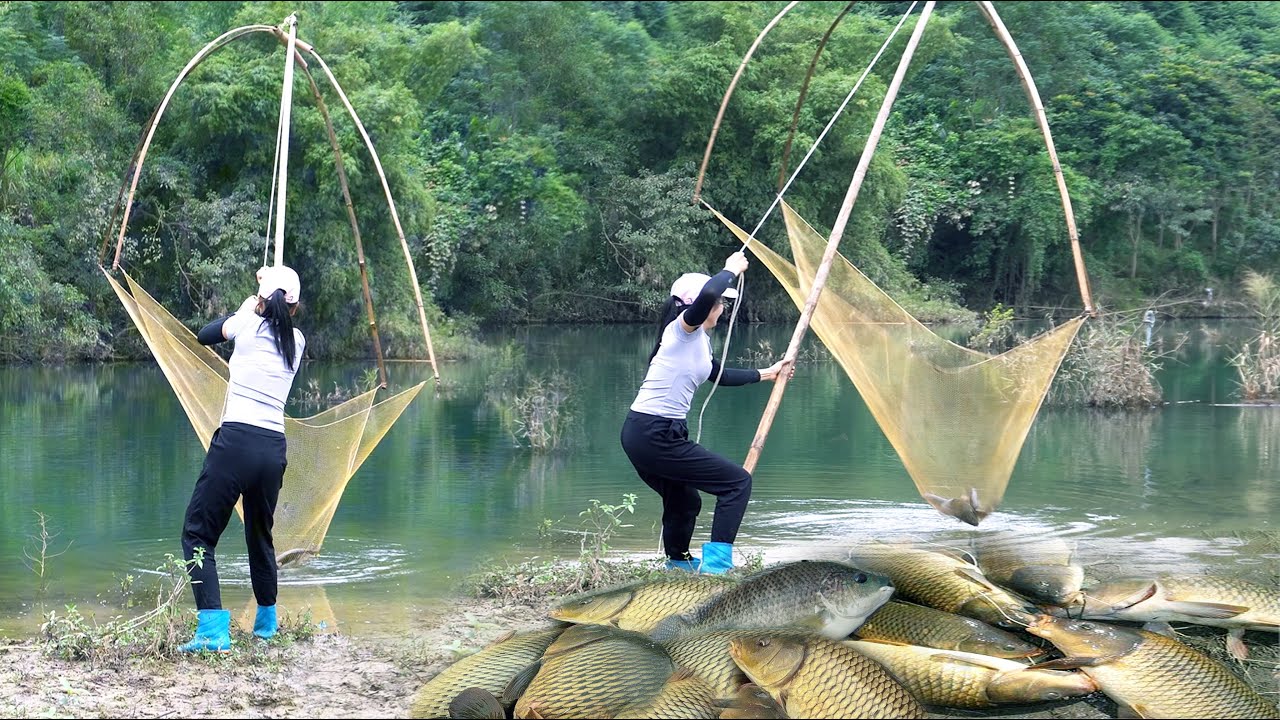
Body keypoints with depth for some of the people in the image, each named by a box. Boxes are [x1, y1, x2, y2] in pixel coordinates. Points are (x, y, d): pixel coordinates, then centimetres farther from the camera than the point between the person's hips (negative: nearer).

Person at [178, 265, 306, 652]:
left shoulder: (249, 324, 4)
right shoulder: (297, 341, 14)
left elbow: (206, 334, 23)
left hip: (236, 441, -5)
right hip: (274, 448, 5)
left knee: (198, 533, -2)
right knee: (260, 534, 24)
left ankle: (213, 629, -16)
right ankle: (267, 622, 37)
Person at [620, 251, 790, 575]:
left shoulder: (699, 341, 18)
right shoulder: (684, 328, -9)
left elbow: (720, 375, 37)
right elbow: (707, 295, -32)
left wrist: (764, 374, 47)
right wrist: (731, 270, -16)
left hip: (641, 435, 10)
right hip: (655, 435, -10)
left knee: (685, 501, 28)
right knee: (737, 481, -6)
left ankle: (678, 563, 47)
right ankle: (715, 563, -11)